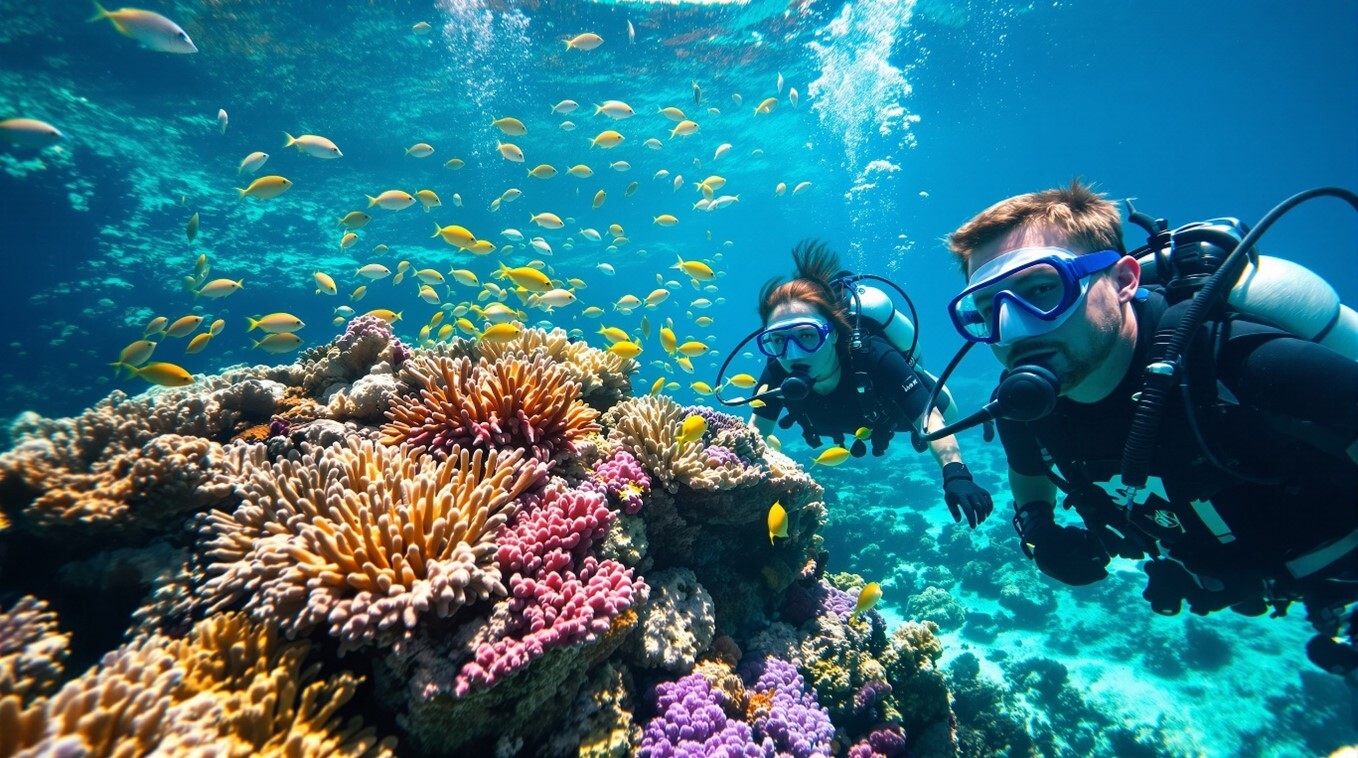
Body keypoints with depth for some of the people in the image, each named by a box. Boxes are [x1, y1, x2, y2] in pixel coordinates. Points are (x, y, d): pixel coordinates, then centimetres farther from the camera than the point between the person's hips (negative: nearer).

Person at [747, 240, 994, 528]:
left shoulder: (873, 359, -48)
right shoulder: (777, 373, -38)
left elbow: (929, 421, -47)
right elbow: (756, 431, -24)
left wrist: (955, 473, -64)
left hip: (902, 406, -3)